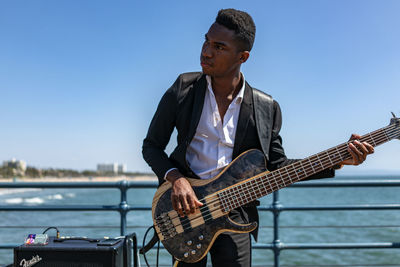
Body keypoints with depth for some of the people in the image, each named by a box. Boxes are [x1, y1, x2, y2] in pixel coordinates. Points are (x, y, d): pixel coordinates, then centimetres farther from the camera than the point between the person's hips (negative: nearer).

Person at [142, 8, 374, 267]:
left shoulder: (266, 108, 1)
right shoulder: (183, 89, -1)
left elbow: (276, 166, 6)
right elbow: (151, 146, 3)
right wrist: (176, 179, -15)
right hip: (185, 207, 0)